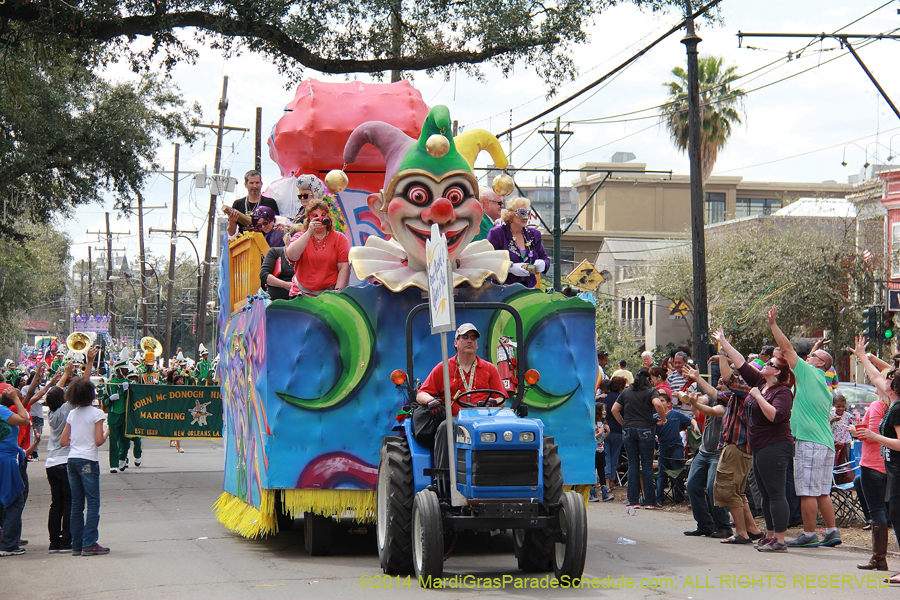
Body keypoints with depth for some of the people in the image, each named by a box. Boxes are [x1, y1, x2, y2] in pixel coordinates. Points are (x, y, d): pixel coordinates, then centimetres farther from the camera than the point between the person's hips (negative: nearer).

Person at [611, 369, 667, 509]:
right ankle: (649, 501, 1)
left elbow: (614, 409, 11)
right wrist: (663, 420, -6)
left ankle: (633, 500, 4)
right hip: (645, 429, -3)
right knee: (647, 465, 1)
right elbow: (658, 404, -19)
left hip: (628, 430, 3)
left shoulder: (626, 392, 14)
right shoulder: (650, 391, 0)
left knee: (633, 465, 6)